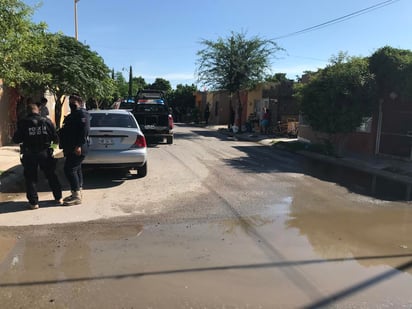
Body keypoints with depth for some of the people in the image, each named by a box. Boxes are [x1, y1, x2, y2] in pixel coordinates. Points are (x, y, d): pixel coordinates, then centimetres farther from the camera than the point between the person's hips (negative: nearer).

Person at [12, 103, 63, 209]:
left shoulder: (23, 123, -7)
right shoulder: (47, 121, -3)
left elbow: (16, 139, -4)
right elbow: (55, 137, -2)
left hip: (29, 154, -1)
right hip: (45, 153, 2)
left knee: (30, 178, 11)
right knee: (51, 176, 14)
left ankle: (34, 202, 12)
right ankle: (58, 198, 21)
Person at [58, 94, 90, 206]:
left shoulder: (82, 114, -11)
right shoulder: (73, 115, 22)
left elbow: (84, 130, -23)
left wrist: (79, 145, -28)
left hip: (77, 149, -11)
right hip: (72, 148, 11)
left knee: (69, 169, -13)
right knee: (76, 169, 15)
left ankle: (76, 196, -11)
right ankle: (78, 192, 24)